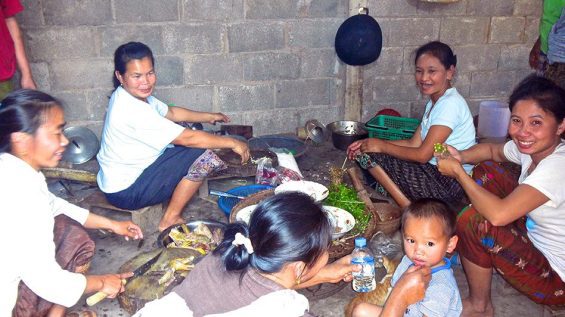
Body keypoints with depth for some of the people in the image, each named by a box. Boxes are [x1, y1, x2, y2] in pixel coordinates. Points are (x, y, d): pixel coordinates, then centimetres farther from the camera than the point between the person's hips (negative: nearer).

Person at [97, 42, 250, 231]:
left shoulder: (132, 95, -1)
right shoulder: (133, 110, -30)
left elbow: (170, 113, 16)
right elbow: (188, 138, -28)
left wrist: (209, 117, 15)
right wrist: (232, 143, -19)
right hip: (125, 192, -9)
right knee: (203, 155, -18)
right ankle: (170, 221, -5)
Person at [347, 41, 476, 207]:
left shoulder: (450, 104, -19)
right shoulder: (434, 102, 12)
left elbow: (423, 155, -21)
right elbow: (414, 143, 8)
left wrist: (381, 145, -11)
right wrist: (369, 143, 0)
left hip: (450, 183, -9)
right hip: (435, 172, 9)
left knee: (374, 157, -13)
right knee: (369, 153, 4)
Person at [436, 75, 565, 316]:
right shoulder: (529, 147, -7)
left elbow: (498, 214, -40)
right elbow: (491, 150, 14)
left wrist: (457, 171, -26)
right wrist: (461, 157, -9)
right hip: (533, 236, 9)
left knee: (474, 220, -25)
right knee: (486, 170, 4)